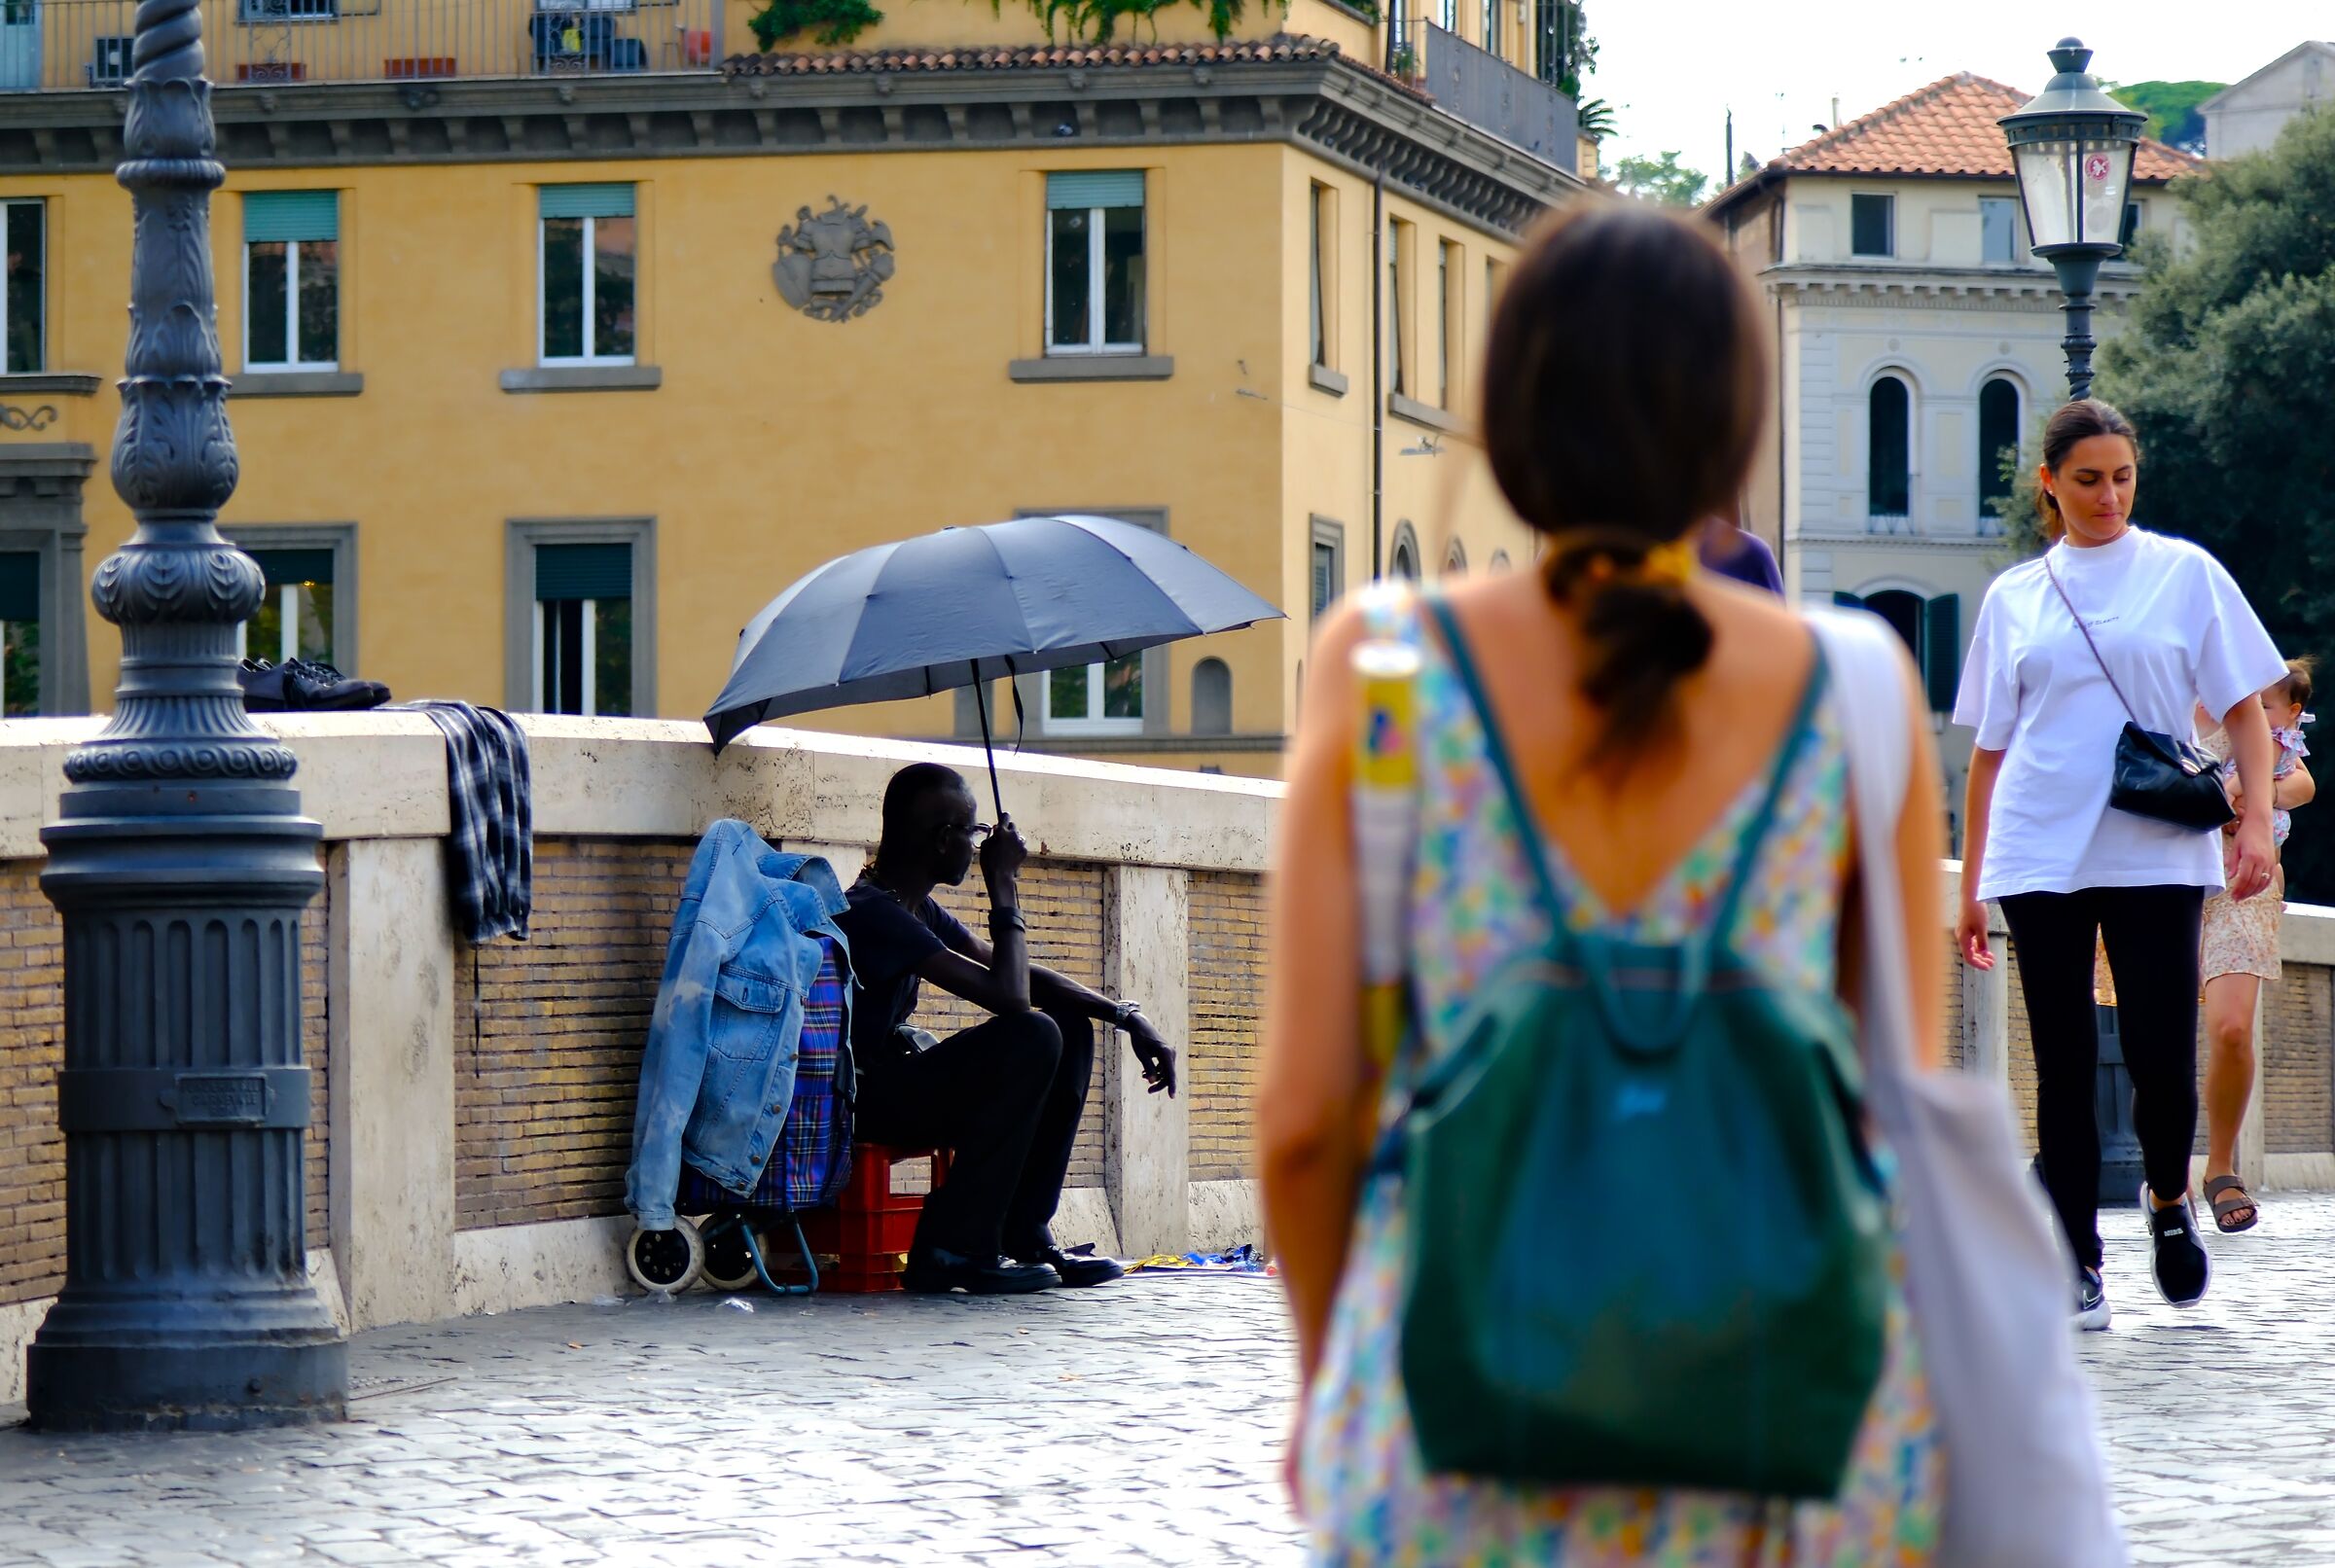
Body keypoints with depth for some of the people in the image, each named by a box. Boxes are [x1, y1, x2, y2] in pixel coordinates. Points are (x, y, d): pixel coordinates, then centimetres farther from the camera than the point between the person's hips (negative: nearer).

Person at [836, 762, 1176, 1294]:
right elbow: (1010, 996, -25)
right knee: (1033, 1035, -25)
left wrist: (1126, 1016, 7)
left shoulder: (917, 910, 12)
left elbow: (1019, 974, 18)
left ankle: (1022, 1235, 4)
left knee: (1069, 1021, 9)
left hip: (903, 1081, 11)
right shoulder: (873, 913, -20)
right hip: (862, 1104, -11)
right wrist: (1004, 886, -15)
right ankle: (953, 1249, -21)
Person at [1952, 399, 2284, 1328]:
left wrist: (2257, 818, -8)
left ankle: (2169, 1199, 20)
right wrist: (1970, 886, 12)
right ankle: (2077, 1267, 7)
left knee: (2161, 1053, -10)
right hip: (2039, 858, 2)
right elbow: (1990, 747, 15)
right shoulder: (2013, 598, 12)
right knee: (2064, 1067, 1)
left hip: (2157, 856, -2)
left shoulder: (2184, 573, 7)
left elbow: (2244, 709, 7)